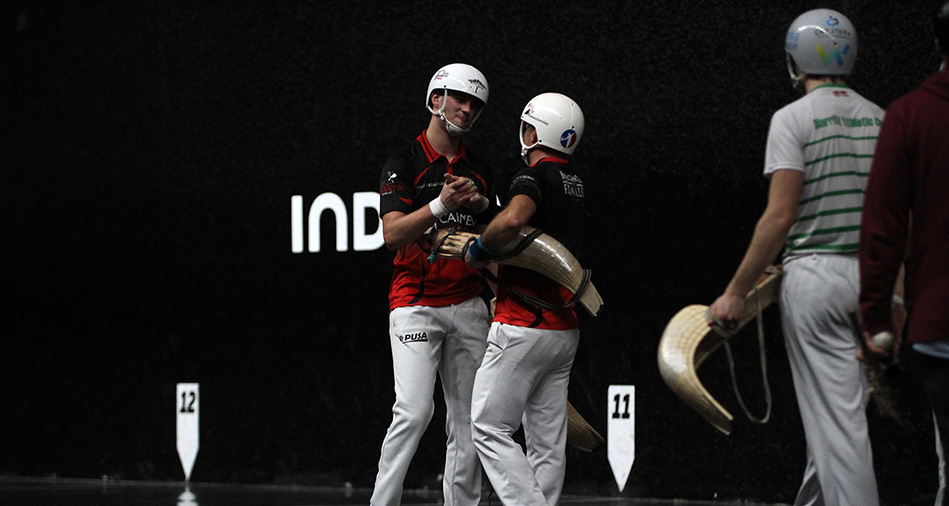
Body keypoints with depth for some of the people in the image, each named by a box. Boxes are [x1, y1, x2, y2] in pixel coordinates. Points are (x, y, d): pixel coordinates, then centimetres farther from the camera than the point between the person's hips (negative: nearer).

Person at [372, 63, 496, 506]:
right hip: (415, 304, -5)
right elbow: (393, 233, -16)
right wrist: (441, 205, -26)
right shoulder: (404, 164, -2)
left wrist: (481, 207, 0)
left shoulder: (479, 171, 14)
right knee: (414, 411, -18)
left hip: (467, 306, 6)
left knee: (467, 418, 4)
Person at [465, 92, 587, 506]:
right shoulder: (575, 182, 15)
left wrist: (479, 250, -17)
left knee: (489, 426, -5)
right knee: (547, 440, 7)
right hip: (564, 328, 8)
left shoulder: (535, 176, -12)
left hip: (524, 327, -8)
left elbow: (512, 221, -33)